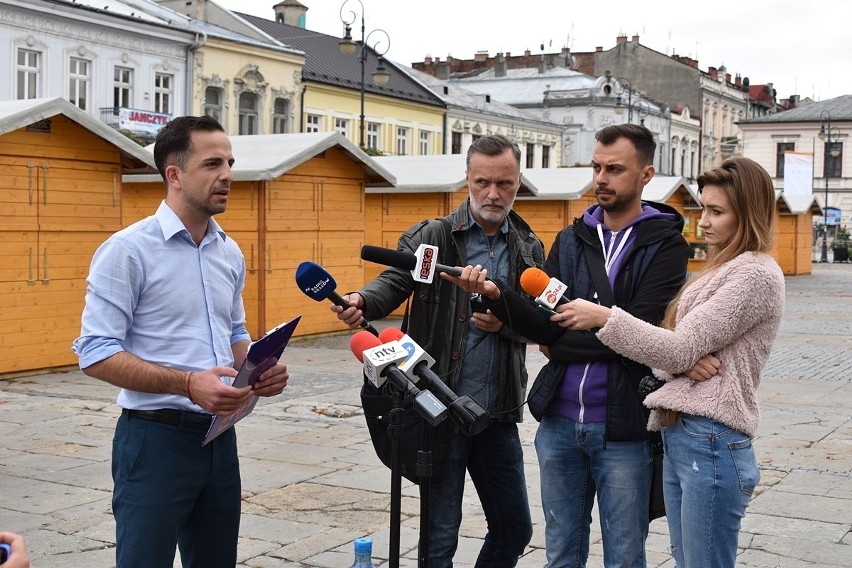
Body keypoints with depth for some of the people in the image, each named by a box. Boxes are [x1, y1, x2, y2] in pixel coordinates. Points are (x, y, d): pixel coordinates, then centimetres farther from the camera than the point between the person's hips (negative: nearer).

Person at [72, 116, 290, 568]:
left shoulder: (230, 253, 10)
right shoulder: (128, 250, -11)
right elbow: (95, 353, -16)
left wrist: (260, 369, -2)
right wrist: (188, 384, -26)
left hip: (219, 435, 7)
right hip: (156, 437, -7)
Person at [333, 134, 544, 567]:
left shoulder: (529, 248, 8)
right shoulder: (433, 236, -3)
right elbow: (395, 282, -17)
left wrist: (505, 323, -15)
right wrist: (362, 301, -39)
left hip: (499, 415, 4)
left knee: (514, 530, 16)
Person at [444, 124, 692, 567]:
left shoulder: (665, 244, -5)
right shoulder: (570, 240, 8)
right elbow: (545, 328, -3)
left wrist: (561, 347, -10)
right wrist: (495, 294, -19)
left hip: (622, 428, -4)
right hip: (559, 422, 4)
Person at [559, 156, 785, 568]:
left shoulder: (756, 275, -12)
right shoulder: (722, 269, 18)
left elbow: (680, 349, -16)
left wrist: (604, 317, -13)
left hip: (710, 444, -9)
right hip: (678, 436, 9)